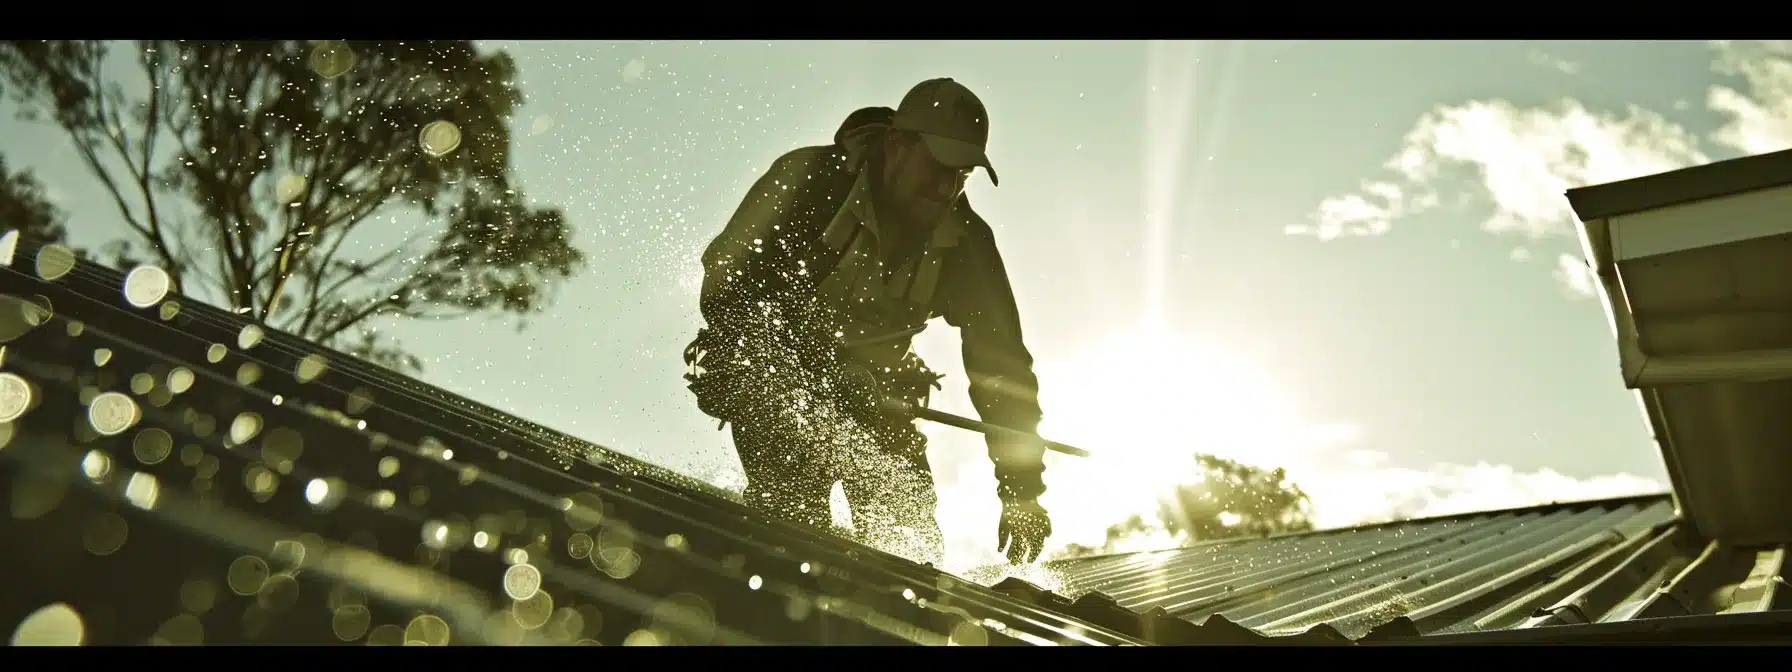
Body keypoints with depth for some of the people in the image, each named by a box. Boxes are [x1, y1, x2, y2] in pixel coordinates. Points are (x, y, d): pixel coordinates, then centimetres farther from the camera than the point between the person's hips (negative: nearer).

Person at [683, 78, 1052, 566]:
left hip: (864, 387, 4)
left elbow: (1001, 358, -8)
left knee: (911, 528, -6)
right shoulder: (811, 179, -22)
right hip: (771, 374, -4)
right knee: (795, 508, -22)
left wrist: (1022, 488, -12)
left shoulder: (963, 242, -10)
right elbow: (729, 280, -19)